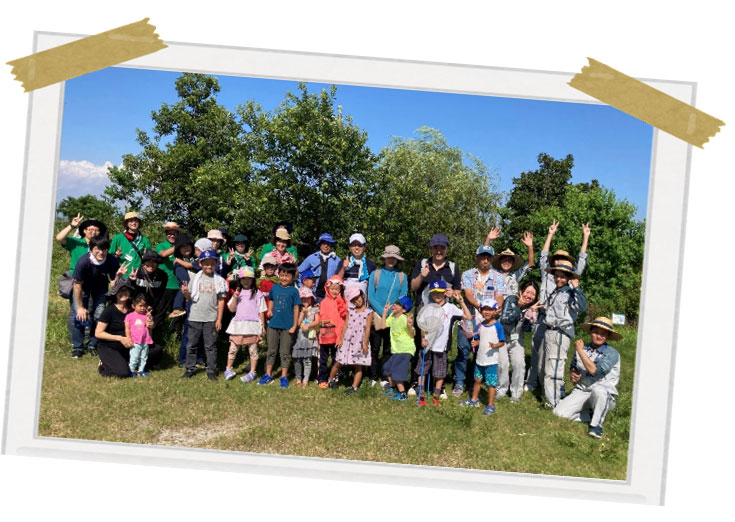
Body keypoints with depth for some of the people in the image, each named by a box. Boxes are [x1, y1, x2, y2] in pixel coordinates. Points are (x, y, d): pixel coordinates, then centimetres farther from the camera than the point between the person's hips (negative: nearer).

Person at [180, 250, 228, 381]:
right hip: (195, 317, 2)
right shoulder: (195, 278, 5)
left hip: (211, 319, -2)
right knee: (191, 344, 9)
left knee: (210, 346, 3)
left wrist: (219, 319, -3)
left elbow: (221, 301, 1)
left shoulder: (219, 280, 1)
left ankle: (211, 371, 12)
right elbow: (189, 298, 6)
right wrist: (185, 293, -17)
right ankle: (190, 369, 21)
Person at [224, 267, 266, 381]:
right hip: (238, 324, 3)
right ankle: (228, 369, 26)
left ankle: (252, 372, 15)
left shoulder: (257, 293, 1)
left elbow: (261, 311, 1)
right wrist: (235, 298, -10)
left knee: (253, 349, 4)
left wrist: (262, 326, -1)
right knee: (233, 348, 8)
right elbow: (232, 309, 5)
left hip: (252, 325, -3)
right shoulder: (237, 292, 10)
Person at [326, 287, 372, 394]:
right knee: (339, 363, 6)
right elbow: (345, 325, 7)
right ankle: (331, 380, 24)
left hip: (360, 342, -2)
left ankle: (354, 387, 9)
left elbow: (367, 328, -3)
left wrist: (365, 343, -8)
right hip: (347, 341, 2)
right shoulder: (350, 311, 10)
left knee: (358, 366, 2)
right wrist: (341, 339, 1)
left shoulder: (368, 312, 1)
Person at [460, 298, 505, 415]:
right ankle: (474, 399, 39)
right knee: (477, 380, 21)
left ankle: (491, 405, 14)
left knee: (491, 384, 0)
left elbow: (502, 342, -10)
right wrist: (475, 343, -8)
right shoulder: (480, 326, 4)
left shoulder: (497, 326, -12)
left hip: (491, 360, -6)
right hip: (479, 359, 6)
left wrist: (495, 345, -29)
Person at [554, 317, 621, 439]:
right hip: (581, 391, 4)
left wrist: (580, 351, -18)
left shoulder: (612, 354, -9)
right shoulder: (581, 348, 4)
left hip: (605, 396, -4)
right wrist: (572, 374, -3)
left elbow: (594, 370, -24)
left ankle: (596, 424, -16)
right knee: (559, 412, -19)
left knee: (598, 390, -41)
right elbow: (573, 367, 21)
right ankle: (591, 415, 6)